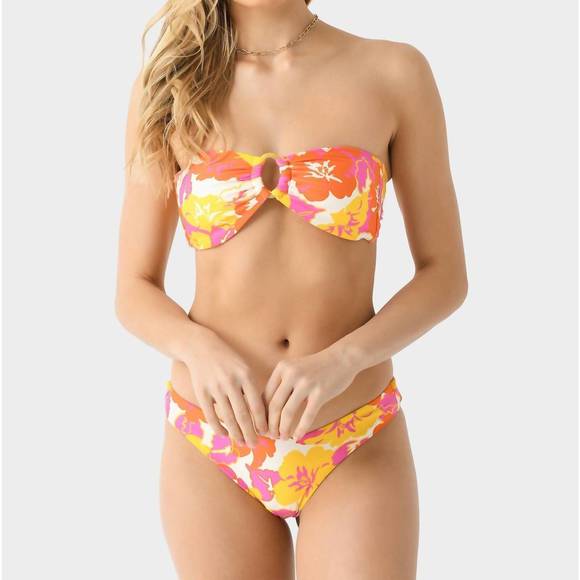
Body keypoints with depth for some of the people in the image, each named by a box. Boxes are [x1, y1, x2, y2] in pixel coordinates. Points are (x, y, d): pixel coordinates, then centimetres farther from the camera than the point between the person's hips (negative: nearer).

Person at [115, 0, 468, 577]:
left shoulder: (395, 72, -3)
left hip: (357, 449, -1)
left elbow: (445, 274, -1)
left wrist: (342, 361, -18)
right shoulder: (168, 83, 0)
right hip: (212, 445, 1)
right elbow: (134, 292, 2)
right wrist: (201, 351, -19)